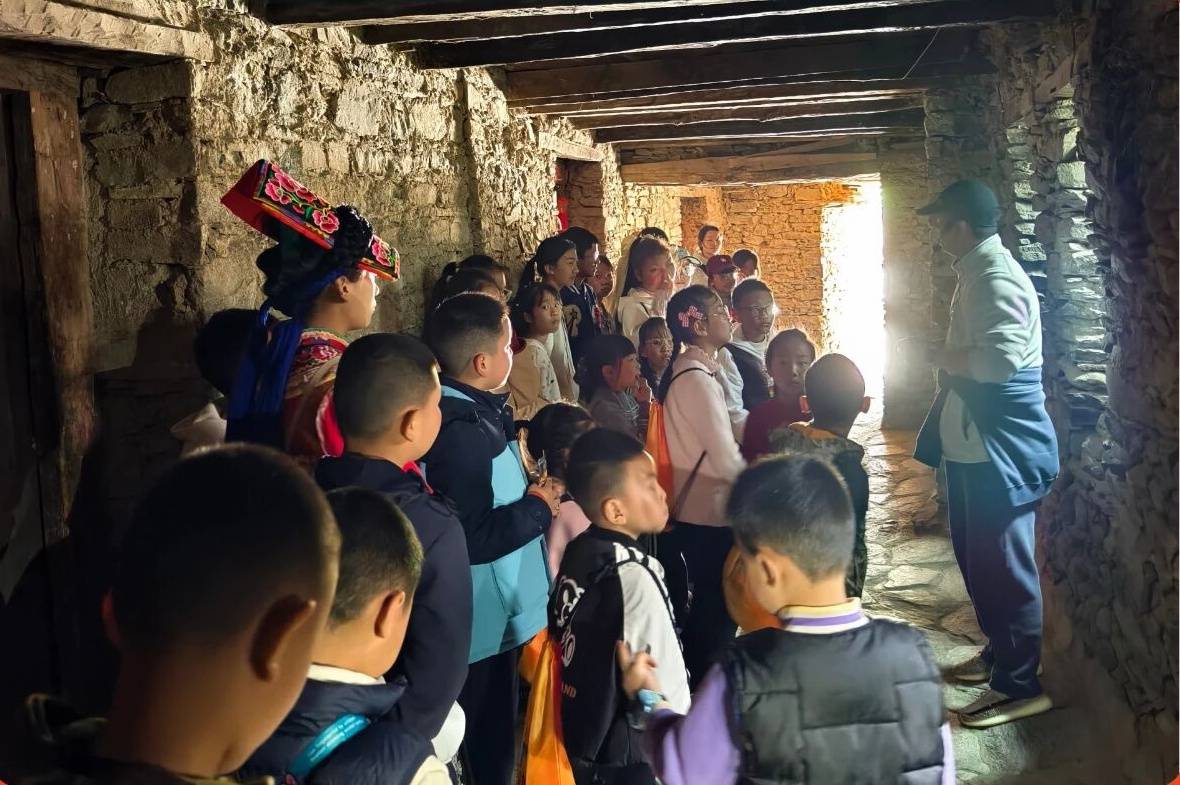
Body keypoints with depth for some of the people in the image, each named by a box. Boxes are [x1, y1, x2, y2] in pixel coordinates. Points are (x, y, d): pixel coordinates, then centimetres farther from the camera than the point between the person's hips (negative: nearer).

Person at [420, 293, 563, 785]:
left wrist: (529, 495, 3)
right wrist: (539, 508, -15)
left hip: (496, 615, 10)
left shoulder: (475, 412, 6)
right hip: (488, 622, -10)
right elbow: (473, 537, -28)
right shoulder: (461, 430, -25)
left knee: (493, 733, 23)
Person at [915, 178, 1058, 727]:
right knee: (977, 556, 21)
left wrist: (946, 358, -17)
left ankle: (1019, 685, 9)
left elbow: (1000, 359, -32)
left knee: (1003, 565, -2)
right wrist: (950, 361, 4)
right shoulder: (976, 274, 13)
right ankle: (998, 651, 37)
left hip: (1001, 450, -11)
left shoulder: (997, 279, -19)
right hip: (974, 445, 11)